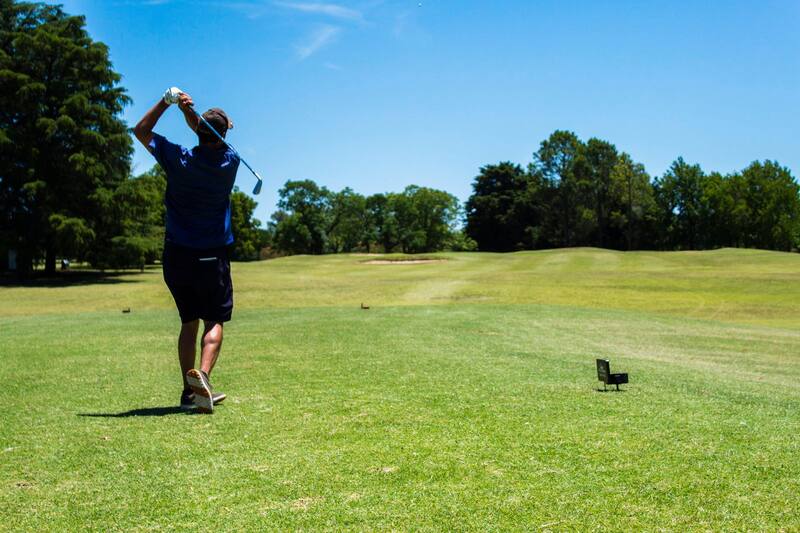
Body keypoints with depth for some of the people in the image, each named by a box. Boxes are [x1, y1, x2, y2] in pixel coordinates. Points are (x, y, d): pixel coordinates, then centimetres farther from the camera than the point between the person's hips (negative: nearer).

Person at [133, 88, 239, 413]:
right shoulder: (230, 162, -6)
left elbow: (140, 131, 7)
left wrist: (167, 102, 1)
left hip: (176, 255, 2)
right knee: (214, 321, 2)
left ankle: (190, 391, 10)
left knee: (189, 321, 12)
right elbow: (209, 137, 11)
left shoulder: (178, 160, -8)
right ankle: (202, 374, -24)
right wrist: (188, 109, -3)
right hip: (212, 256, -2)